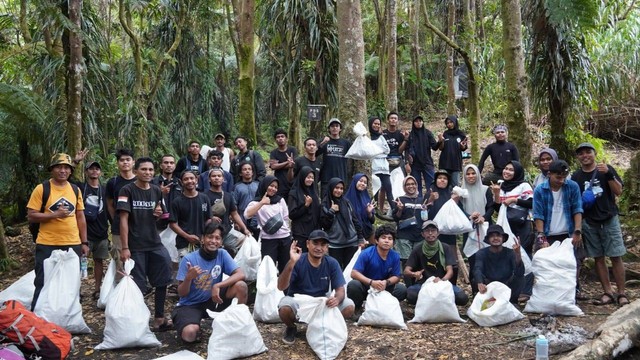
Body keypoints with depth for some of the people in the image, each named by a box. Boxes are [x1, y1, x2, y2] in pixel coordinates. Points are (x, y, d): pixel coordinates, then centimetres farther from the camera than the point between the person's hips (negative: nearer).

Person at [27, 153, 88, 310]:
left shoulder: (76, 190, 9)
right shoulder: (41, 189, -4)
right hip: (47, 245, -4)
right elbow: (31, 216, -7)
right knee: (43, 285, 2)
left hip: (72, 245, 4)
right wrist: (54, 214, -20)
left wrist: (84, 242, 9)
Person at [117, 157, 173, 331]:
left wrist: (159, 214, -4)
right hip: (135, 246, -5)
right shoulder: (127, 191, -7)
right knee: (137, 286, 3)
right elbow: (123, 220, -12)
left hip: (155, 243, 5)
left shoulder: (157, 191, 8)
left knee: (163, 280, 4)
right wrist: (124, 247, -17)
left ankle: (159, 318, 15)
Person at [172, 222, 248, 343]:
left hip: (213, 301, 2)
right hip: (190, 305, -2)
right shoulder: (189, 259, -15)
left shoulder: (222, 254, -8)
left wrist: (218, 285, -30)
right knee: (190, 334, -32)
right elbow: (181, 293, -11)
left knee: (241, 286, -22)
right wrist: (189, 278, -32)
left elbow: (240, 274, -19)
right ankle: (196, 327, 6)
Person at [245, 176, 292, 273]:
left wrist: (287, 231, 14)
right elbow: (247, 215, -19)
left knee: (285, 267, 12)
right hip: (268, 239, -4)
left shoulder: (280, 200, 13)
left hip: (285, 238, 4)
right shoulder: (257, 202, -1)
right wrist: (262, 203, -21)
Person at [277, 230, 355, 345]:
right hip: (298, 301, -2)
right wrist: (291, 263, -46)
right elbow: (281, 287, -30)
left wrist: (337, 299, -36)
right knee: (285, 308, -36)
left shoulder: (332, 263, -11)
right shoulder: (298, 262, -21)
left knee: (349, 307, -20)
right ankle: (291, 328, 2)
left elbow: (340, 289, -10)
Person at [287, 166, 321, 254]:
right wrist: (306, 205, -16)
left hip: (314, 232, 5)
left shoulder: (313, 192, 13)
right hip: (300, 233, -5)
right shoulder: (294, 193, -4)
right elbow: (292, 214, -10)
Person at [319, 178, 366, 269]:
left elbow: (355, 220, 11)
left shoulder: (346, 202, 7)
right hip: (335, 244, -3)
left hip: (351, 242, 3)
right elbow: (323, 225, -7)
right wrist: (331, 211, -16)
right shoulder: (325, 204, -2)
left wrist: (361, 238, 9)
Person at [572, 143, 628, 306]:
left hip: (609, 219, -2)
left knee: (616, 257, -4)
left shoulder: (606, 170, 2)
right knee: (598, 258, 5)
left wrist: (608, 174, -19)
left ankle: (622, 294, 2)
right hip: (589, 223, 2)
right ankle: (608, 293, 11)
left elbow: (618, 191, -6)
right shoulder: (575, 176, 8)